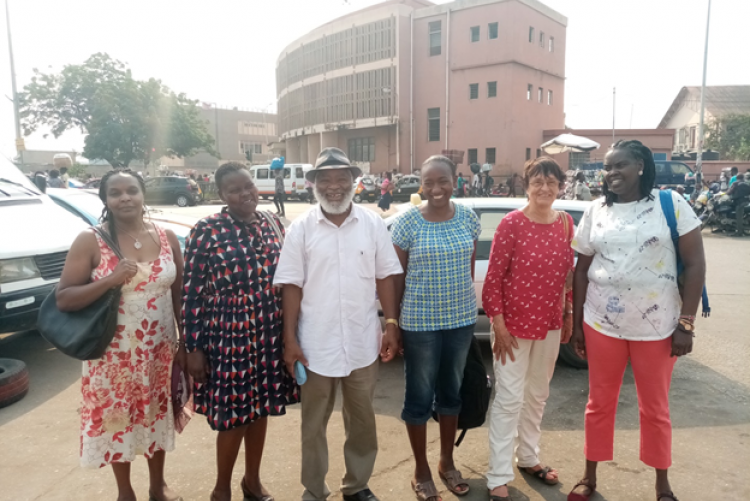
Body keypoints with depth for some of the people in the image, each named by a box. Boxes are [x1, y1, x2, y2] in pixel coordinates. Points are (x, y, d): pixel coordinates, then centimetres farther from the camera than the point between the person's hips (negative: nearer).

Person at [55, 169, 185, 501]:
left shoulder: (166, 238, -1)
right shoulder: (90, 241, -10)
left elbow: (179, 294, 4)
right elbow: (63, 300, -12)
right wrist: (111, 280, -26)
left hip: (160, 351, 2)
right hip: (113, 355, -2)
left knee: (157, 416, 17)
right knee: (116, 421, 13)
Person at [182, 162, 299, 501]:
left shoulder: (272, 223, 5)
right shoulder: (206, 231, -9)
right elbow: (192, 294, -8)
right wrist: (194, 348, -9)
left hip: (269, 337, 5)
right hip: (228, 340, -4)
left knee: (260, 409, 17)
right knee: (232, 415, 6)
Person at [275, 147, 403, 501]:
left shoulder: (373, 224, -1)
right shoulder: (301, 228, -4)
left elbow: (385, 277, 3)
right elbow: (292, 286, -4)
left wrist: (392, 324, -2)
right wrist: (290, 340, -7)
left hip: (362, 344, 2)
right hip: (316, 345, -1)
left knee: (362, 420, 17)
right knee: (313, 424, 14)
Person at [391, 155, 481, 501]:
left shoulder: (468, 218, 0)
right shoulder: (408, 222, -10)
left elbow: (470, 268, 8)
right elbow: (397, 277, -6)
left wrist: (467, 307, 11)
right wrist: (392, 323, -5)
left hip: (461, 319, 4)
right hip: (420, 322, -3)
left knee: (452, 392, 18)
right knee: (420, 396, 9)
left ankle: (447, 462, 38)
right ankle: (421, 471, 29)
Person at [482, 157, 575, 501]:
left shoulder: (565, 223, 2)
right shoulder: (511, 223, -14)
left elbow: (568, 273, 10)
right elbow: (493, 278, -14)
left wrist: (568, 315, 10)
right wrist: (499, 325, -16)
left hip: (550, 324, 5)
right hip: (514, 323, -5)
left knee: (537, 395, 19)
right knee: (509, 399, 1)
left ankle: (528, 458, 38)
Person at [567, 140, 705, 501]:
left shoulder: (670, 204, -5)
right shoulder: (595, 212, 3)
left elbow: (695, 264, -5)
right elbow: (582, 270, 6)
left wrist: (686, 323, -9)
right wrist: (577, 323, 4)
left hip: (657, 326, -2)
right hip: (601, 324, 2)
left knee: (655, 408, 14)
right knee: (599, 403, 13)